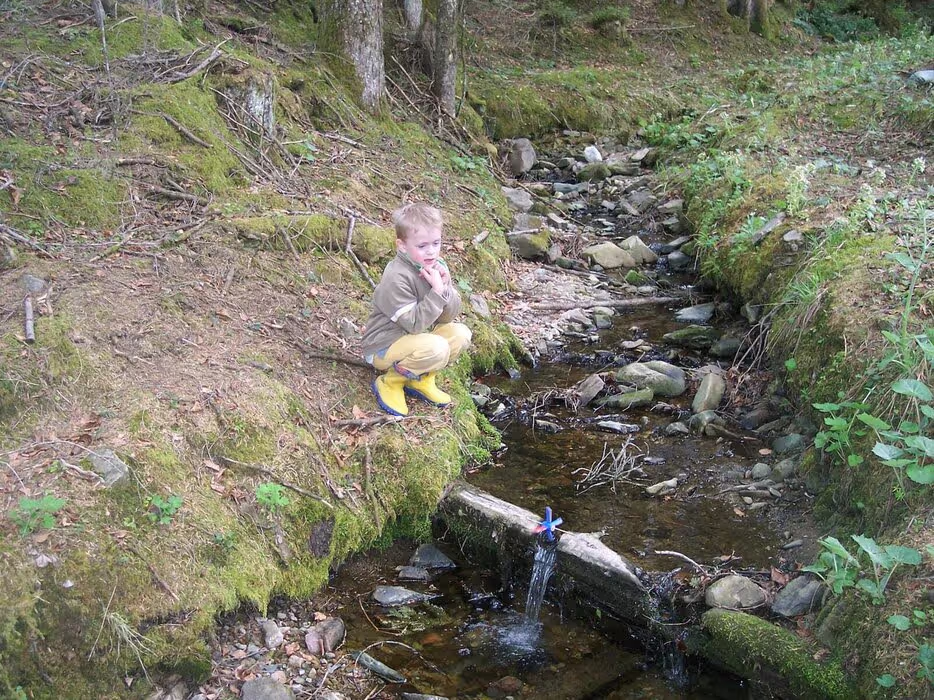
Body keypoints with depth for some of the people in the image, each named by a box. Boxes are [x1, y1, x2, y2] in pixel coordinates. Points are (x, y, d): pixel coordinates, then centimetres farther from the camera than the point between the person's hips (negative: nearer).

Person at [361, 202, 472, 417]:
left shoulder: (437, 266, -2)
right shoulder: (396, 278, -26)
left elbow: (448, 316, -4)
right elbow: (415, 324, -28)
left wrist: (445, 287, -21)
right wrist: (436, 292, -31)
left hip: (414, 338, 8)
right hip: (383, 347, -8)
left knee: (460, 333, -9)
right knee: (436, 348, -31)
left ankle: (421, 379, 5)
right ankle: (390, 381, -7)